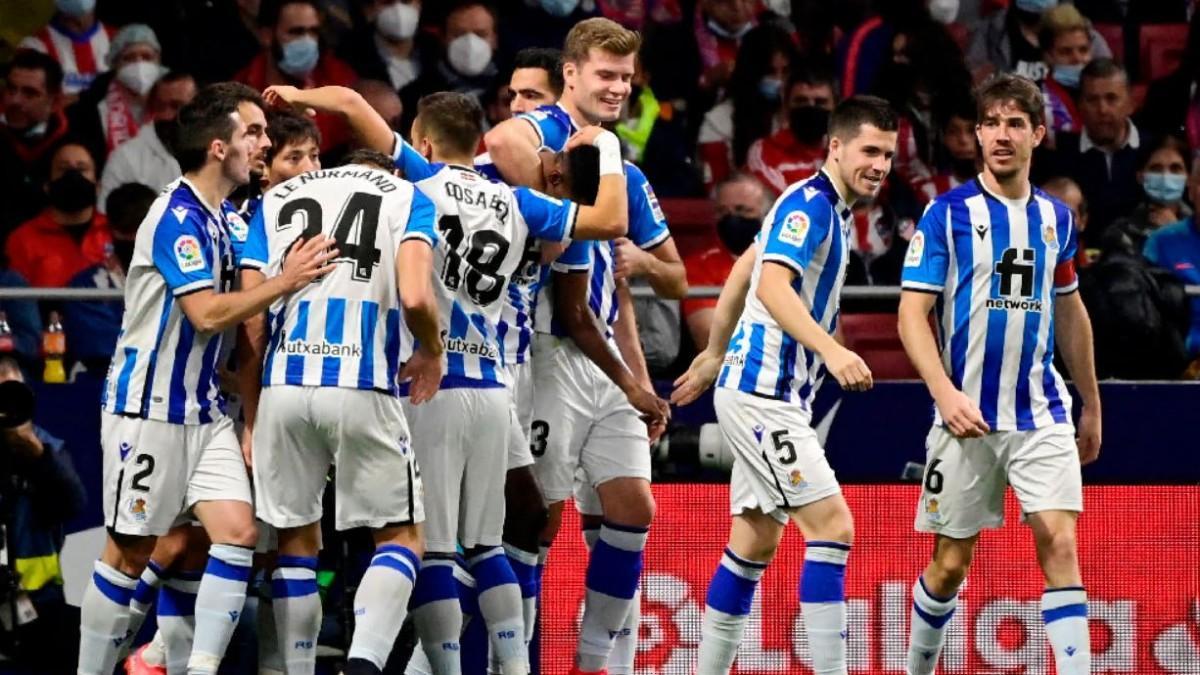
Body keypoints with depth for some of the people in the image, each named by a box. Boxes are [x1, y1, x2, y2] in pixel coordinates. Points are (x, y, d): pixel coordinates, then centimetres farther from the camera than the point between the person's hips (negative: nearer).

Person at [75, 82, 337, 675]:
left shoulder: (222, 216, 12)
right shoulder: (178, 217, -16)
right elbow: (208, 314, -24)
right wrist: (287, 281, -22)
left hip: (203, 412, 8)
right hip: (148, 406, -8)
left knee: (238, 532, -7)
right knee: (130, 553, -2)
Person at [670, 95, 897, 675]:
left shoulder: (825, 209, 17)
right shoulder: (809, 203, -14)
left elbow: (744, 271, 27)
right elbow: (773, 285, -28)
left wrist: (715, 354, 33)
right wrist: (830, 349, -40)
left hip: (771, 396, 10)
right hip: (761, 393, -10)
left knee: (756, 541, 12)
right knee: (832, 525, -16)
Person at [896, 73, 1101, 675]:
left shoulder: (1055, 217, 9)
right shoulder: (948, 213, -4)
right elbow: (913, 314, -8)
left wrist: (1091, 405, 24)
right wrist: (946, 393, -21)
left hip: (1041, 416, 2)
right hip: (967, 416, -2)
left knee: (1059, 542, -13)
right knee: (950, 563, 4)